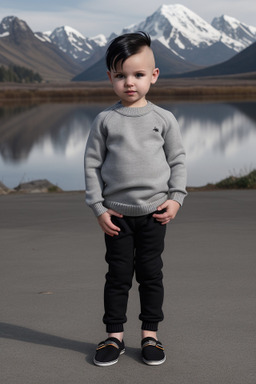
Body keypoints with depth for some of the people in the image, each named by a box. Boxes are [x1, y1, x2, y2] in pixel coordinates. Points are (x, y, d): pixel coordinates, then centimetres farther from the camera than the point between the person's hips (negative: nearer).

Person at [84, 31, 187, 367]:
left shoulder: (163, 119, 1)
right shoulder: (105, 120, -1)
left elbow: (178, 160, 6)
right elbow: (92, 163, 1)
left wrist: (176, 198, -3)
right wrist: (98, 207, -4)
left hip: (154, 212, 0)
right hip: (116, 213, 0)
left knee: (151, 273, 8)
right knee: (118, 275, 6)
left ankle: (150, 334, 21)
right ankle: (115, 336, 19)